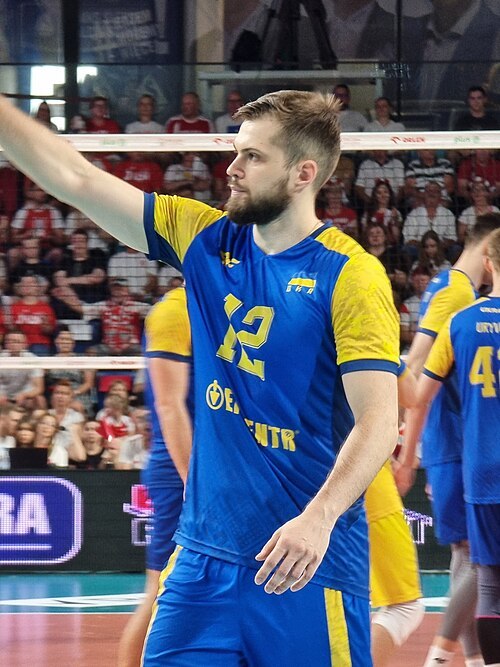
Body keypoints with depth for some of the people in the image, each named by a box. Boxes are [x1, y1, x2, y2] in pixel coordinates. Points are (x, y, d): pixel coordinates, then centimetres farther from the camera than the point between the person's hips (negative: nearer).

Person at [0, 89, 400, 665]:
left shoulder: (351, 275, -10)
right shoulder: (203, 238, 7)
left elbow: (378, 422, -17)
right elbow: (76, 178, 8)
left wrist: (319, 516, -30)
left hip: (305, 557, -5)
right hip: (203, 551, 5)